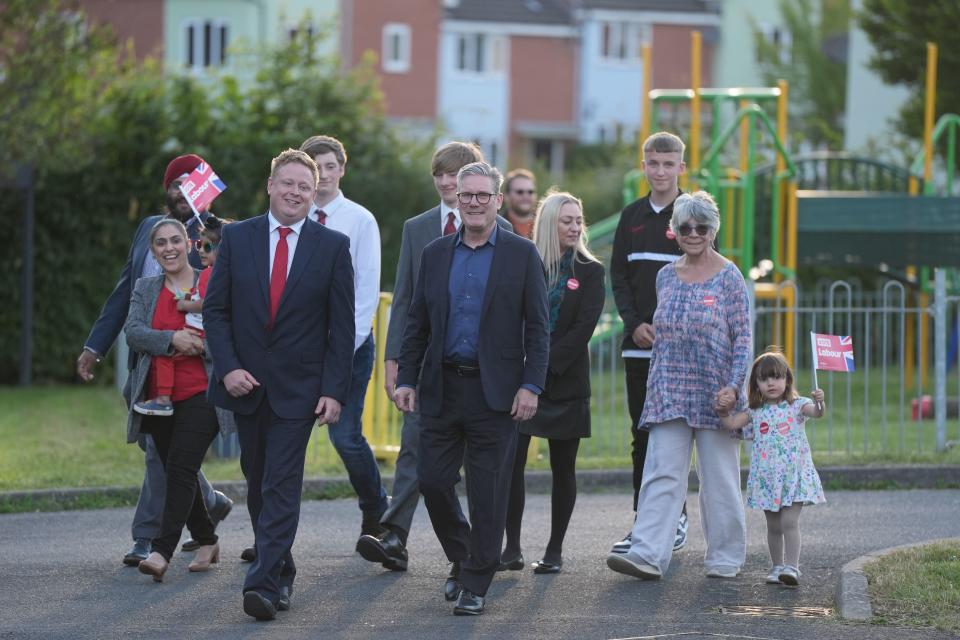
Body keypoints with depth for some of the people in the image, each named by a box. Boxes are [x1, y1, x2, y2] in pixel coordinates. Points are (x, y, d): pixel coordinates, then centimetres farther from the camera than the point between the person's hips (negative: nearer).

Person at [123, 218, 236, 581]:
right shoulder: (145, 289, 12)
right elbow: (133, 332, -3)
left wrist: (199, 343, -19)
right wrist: (172, 339, -19)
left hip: (200, 394, -5)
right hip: (158, 397, 5)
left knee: (181, 467, -17)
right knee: (176, 472, 9)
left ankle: (162, 551, -24)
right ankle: (206, 541, 26)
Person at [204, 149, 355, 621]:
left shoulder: (333, 246, -1)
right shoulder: (237, 237, 3)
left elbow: (342, 325, -1)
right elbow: (215, 310, 3)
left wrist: (334, 390, -8)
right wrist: (228, 367, -9)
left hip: (298, 387, -3)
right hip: (245, 383, 3)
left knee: (281, 487, -10)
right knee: (258, 485, 12)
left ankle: (266, 584, -16)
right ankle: (281, 570, 26)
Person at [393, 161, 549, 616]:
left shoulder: (522, 255, 1)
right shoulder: (435, 254, 10)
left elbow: (537, 327, -1)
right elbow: (417, 323, 13)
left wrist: (531, 386, -9)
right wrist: (406, 379, 4)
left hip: (495, 391, -3)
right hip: (442, 387, 3)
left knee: (488, 493, -2)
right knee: (433, 481, 2)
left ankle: (475, 585, 6)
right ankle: (461, 560, 25)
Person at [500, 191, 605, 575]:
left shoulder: (589, 272, 3)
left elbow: (584, 327, -6)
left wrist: (546, 366, -14)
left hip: (565, 381, -1)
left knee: (563, 468, 3)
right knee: (511, 462, -7)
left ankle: (555, 551, 9)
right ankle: (512, 549, -1)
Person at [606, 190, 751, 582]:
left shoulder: (728, 278, -3)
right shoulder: (666, 277, 10)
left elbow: (743, 339, -5)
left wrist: (733, 386, -15)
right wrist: (654, 384, 15)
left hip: (714, 395, -4)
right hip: (670, 394, 4)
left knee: (719, 476, 3)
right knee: (661, 474, -6)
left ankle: (725, 558, 13)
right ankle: (647, 555, -13)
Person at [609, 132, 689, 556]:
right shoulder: (632, 217, 11)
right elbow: (619, 275, 11)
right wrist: (635, 324, -4)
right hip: (638, 344, 4)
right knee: (643, 433, 5)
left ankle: (675, 518, 4)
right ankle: (643, 521, 9)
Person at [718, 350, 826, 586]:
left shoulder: (796, 405, -2)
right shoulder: (755, 412, 9)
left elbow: (816, 412, -20)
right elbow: (731, 423, 6)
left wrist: (818, 402, -41)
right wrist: (722, 409, -11)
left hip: (794, 475, -4)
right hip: (767, 476, 4)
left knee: (790, 522, -13)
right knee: (773, 526, 10)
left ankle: (791, 566, -17)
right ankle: (777, 567, 19)